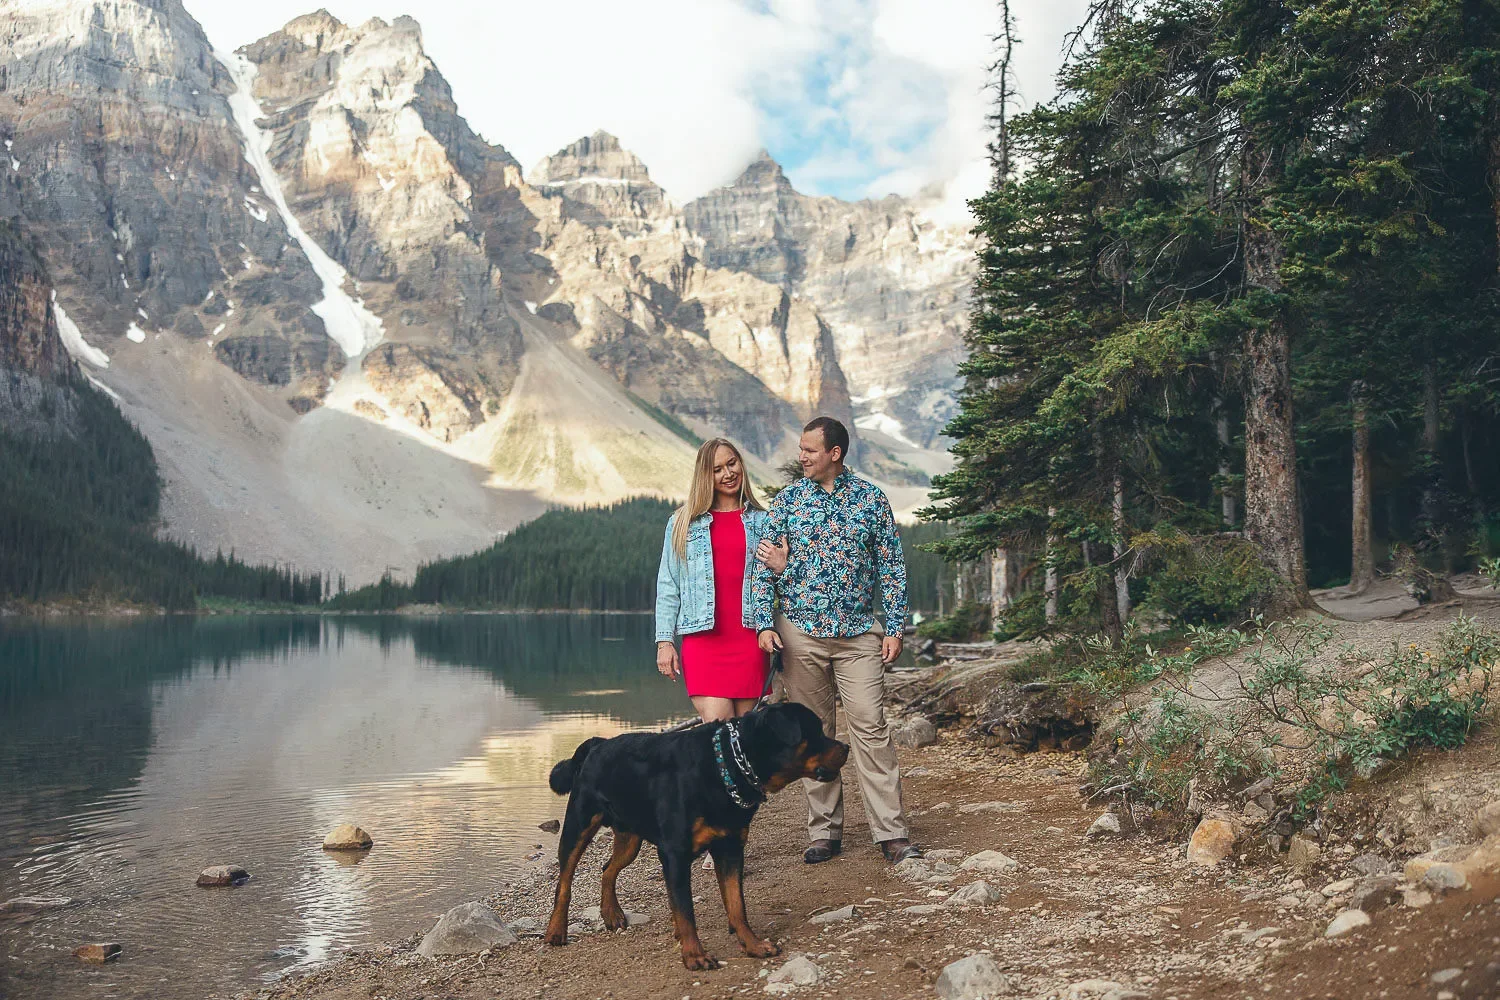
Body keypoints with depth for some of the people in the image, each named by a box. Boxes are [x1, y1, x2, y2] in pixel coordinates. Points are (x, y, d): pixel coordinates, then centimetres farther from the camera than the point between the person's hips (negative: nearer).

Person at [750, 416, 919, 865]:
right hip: (799, 632, 1)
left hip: (858, 633, -1)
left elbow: (892, 566, 6)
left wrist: (895, 627, 0)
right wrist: (765, 623, -5)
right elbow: (764, 566, 5)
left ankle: (892, 833, -2)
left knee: (871, 727, -7)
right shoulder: (786, 500, 5)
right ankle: (825, 832, 15)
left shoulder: (871, 499, 4)